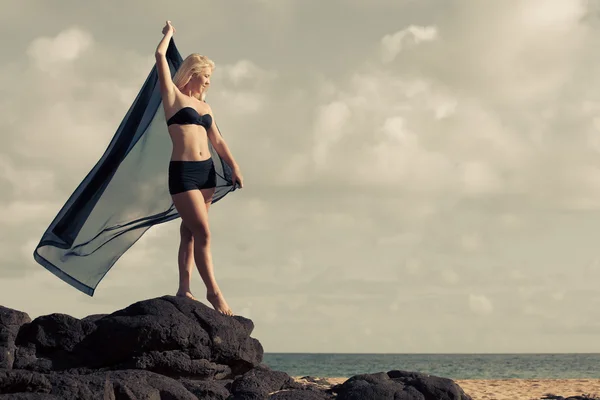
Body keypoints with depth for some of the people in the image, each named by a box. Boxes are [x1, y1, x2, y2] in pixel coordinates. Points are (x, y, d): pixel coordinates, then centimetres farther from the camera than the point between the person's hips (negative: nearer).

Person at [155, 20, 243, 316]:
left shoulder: (205, 106, 19)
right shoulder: (173, 96, 2)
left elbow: (217, 140, 17)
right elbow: (160, 56, -3)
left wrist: (234, 166, 5)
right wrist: (168, 33, 14)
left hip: (206, 170, 7)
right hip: (182, 172, -7)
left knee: (190, 233, 9)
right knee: (203, 233, -10)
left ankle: (184, 289, 12)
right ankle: (213, 291, -6)